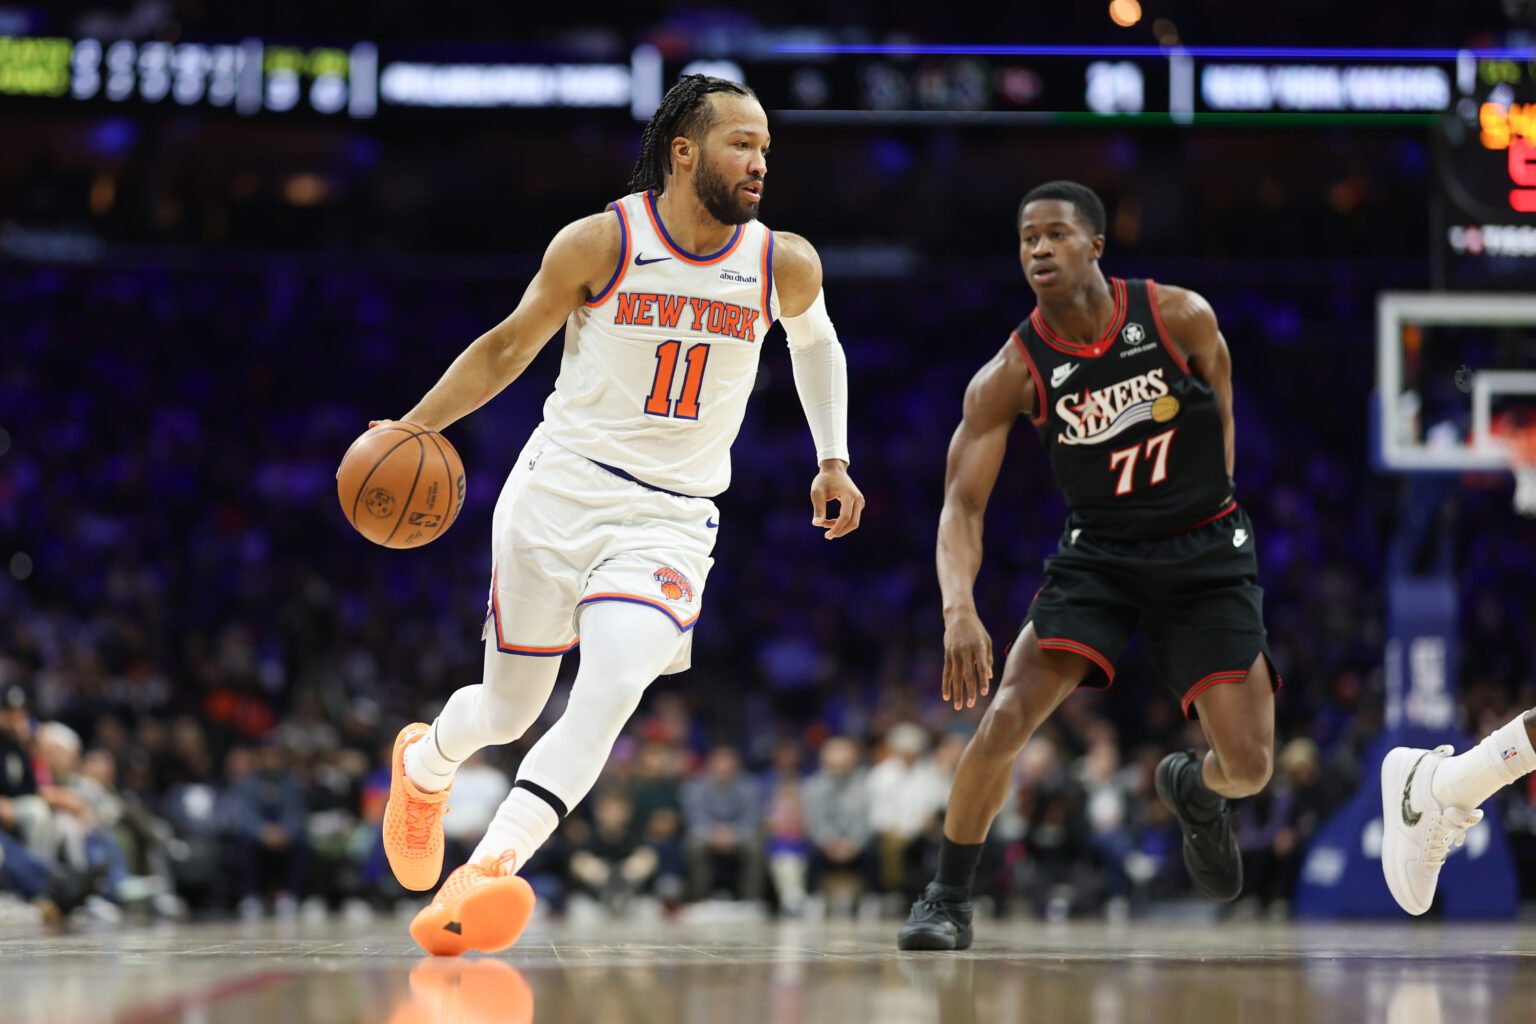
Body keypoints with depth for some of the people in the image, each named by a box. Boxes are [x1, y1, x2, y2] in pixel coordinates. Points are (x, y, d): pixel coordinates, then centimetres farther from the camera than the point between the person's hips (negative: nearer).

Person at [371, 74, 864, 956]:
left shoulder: (785, 267, -2)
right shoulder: (601, 243, -9)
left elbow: (817, 344, 21)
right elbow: (511, 346, 4)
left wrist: (833, 460, 12)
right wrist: (414, 428, -4)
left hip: (671, 518, 1)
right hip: (559, 491, -1)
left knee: (609, 696, -25)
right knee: (508, 710, 11)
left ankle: (484, 876, -30)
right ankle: (423, 764, 46)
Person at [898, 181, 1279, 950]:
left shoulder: (1181, 318, -12)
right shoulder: (1013, 374, -13)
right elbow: (963, 504, -16)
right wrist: (959, 608, -32)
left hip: (1206, 553, 0)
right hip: (1097, 554, 0)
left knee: (1249, 767, -7)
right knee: (1005, 718, -20)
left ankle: (1195, 789, 33)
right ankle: (948, 898, -2)